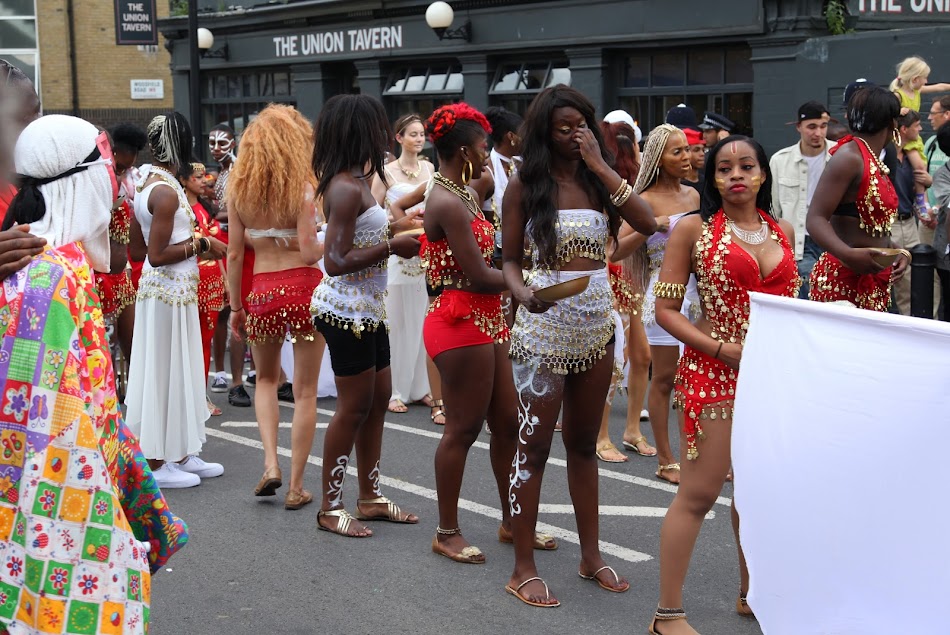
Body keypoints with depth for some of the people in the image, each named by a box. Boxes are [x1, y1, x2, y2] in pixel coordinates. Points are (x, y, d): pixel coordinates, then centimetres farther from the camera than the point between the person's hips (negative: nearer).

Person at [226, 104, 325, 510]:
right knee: (305, 392, 8)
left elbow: (235, 254, 2)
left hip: (261, 293, 3)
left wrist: (235, 306, 10)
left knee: (266, 379, 26)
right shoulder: (302, 187, -10)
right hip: (304, 290, -3)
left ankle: (270, 463, 10)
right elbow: (309, 252, -16)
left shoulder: (238, 188, 0)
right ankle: (296, 487, 11)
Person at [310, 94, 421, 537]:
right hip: (347, 311, -10)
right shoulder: (346, 188, -19)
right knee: (354, 408, -2)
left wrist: (397, 226, 12)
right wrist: (393, 246, -20)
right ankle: (330, 508, 9)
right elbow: (336, 261, -23)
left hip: (367, 309, 10)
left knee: (378, 399, 16)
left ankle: (370, 497, 27)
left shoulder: (355, 182, 12)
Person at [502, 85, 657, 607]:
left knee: (584, 443, 15)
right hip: (544, 327, -4)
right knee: (534, 445, -1)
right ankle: (523, 568, 8)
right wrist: (522, 293, -22)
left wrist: (600, 166, -12)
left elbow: (647, 224, -10)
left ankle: (591, 555, 25)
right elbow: (510, 259, -1)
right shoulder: (525, 185, -3)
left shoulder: (599, 181, 6)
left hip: (597, 323, 4)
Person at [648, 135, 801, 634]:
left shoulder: (782, 231, 9)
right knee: (699, 492, -5)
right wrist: (723, 349, -16)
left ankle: (751, 594, 32)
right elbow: (665, 310, -6)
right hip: (713, 371, -5)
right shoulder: (695, 229, -5)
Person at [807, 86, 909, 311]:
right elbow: (815, 220, -18)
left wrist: (897, 252, 9)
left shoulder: (876, 163, 15)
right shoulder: (849, 156, -11)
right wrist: (849, 255, -33)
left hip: (875, 281, 9)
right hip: (842, 279, -9)